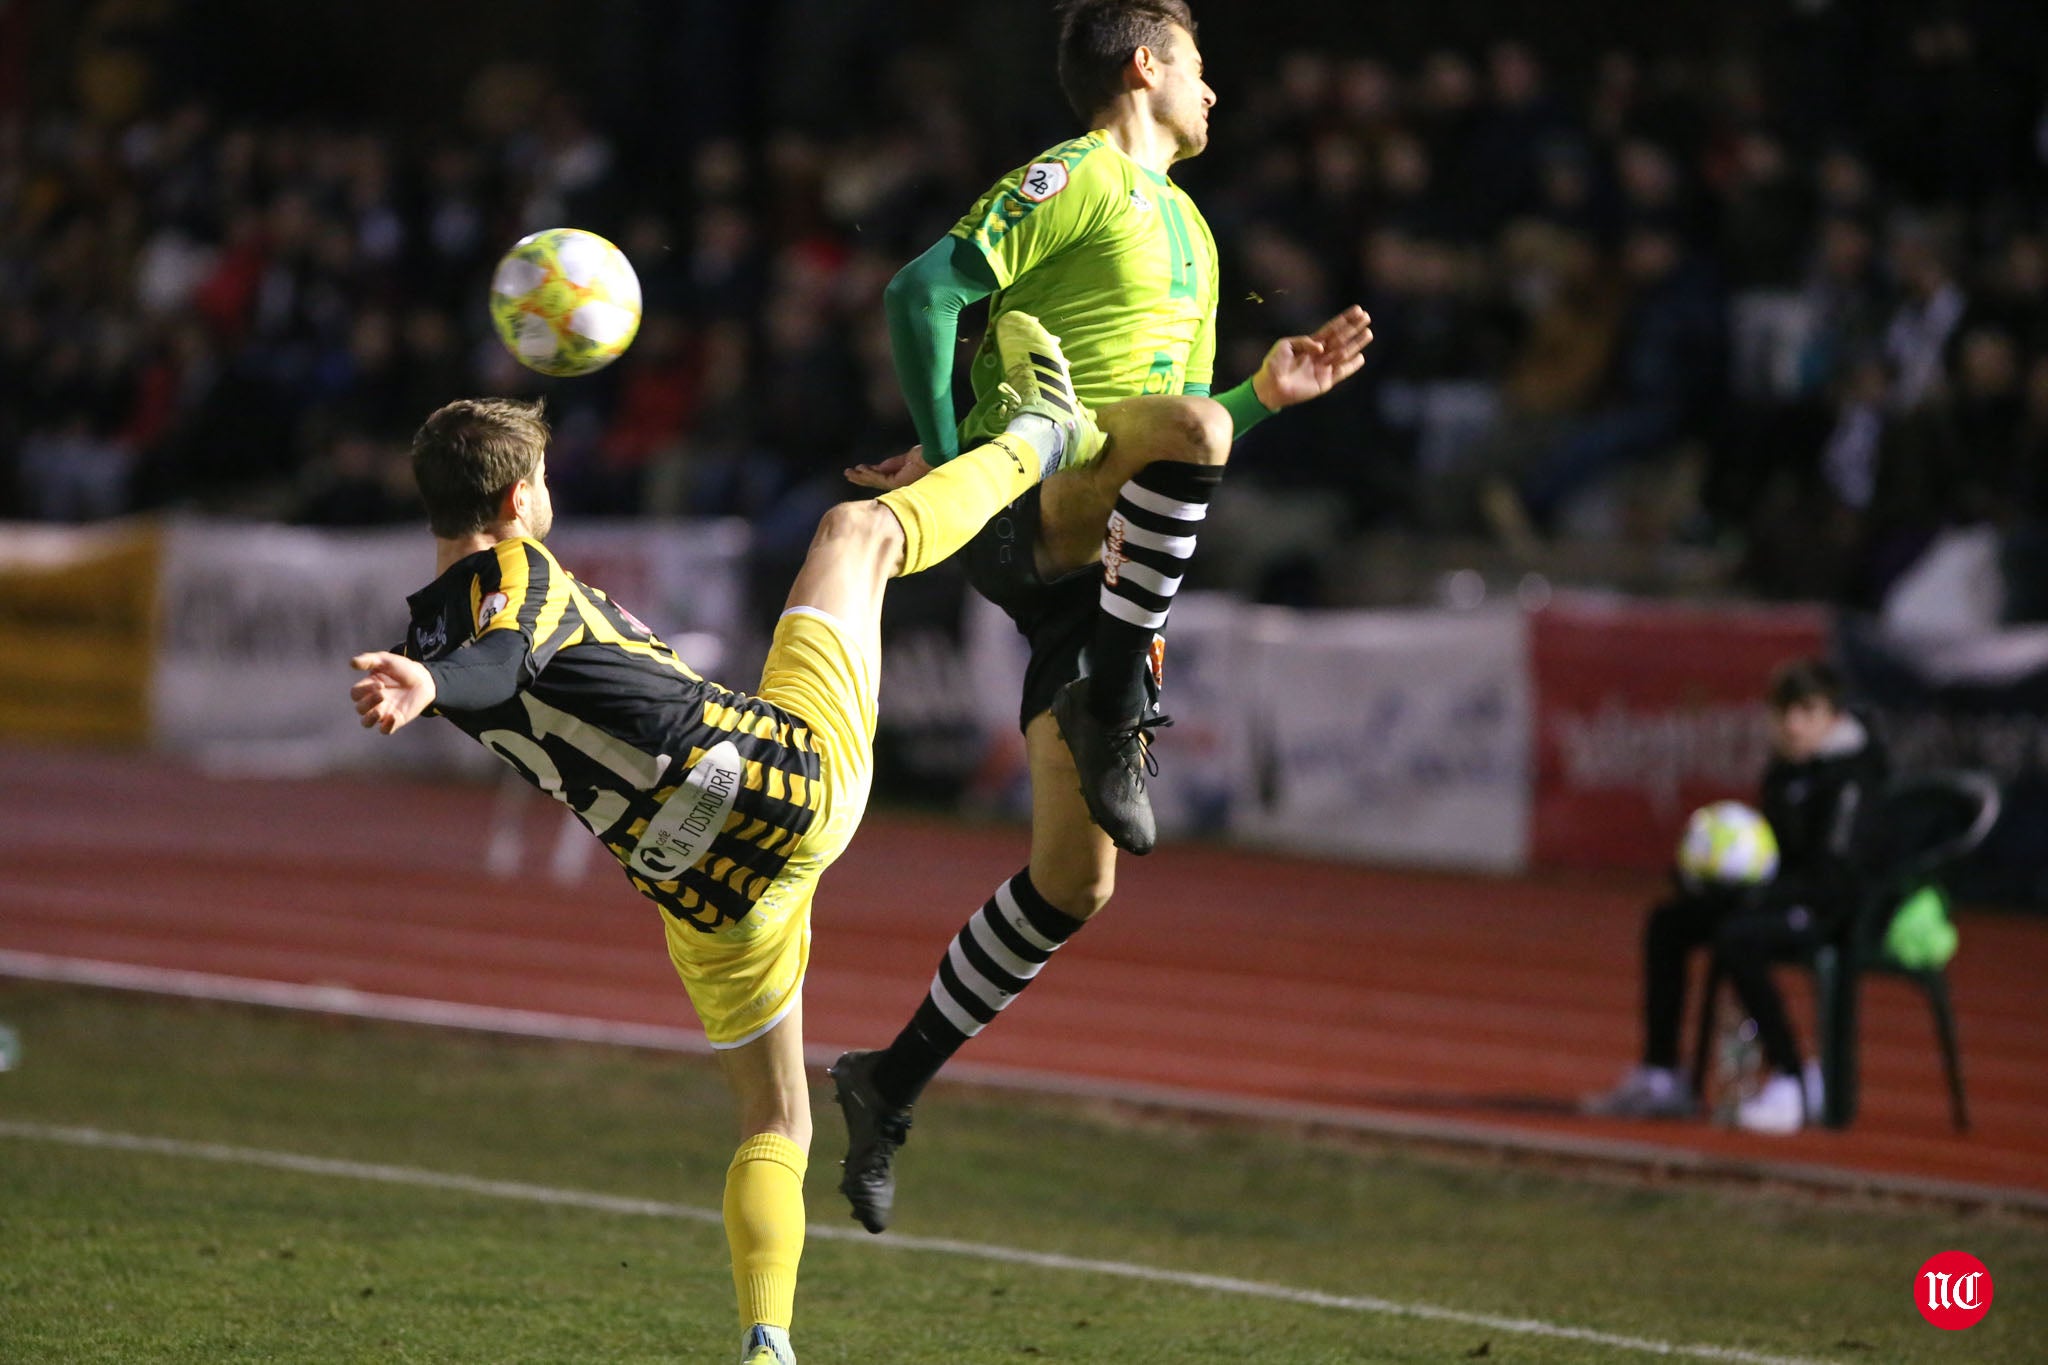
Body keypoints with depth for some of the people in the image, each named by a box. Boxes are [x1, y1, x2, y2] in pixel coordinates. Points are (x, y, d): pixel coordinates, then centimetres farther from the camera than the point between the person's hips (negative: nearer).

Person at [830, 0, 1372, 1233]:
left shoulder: (1189, 232, 27)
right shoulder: (1071, 182, 0)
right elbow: (928, 291, -13)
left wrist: (1272, 393, 15)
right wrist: (945, 458, -20)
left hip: (1105, 565, 8)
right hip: (1030, 510, -8)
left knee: (1074, 883, 3)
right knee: (1189, 423, -38)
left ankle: (891, 1086, 12)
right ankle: (1110, 712, -32)